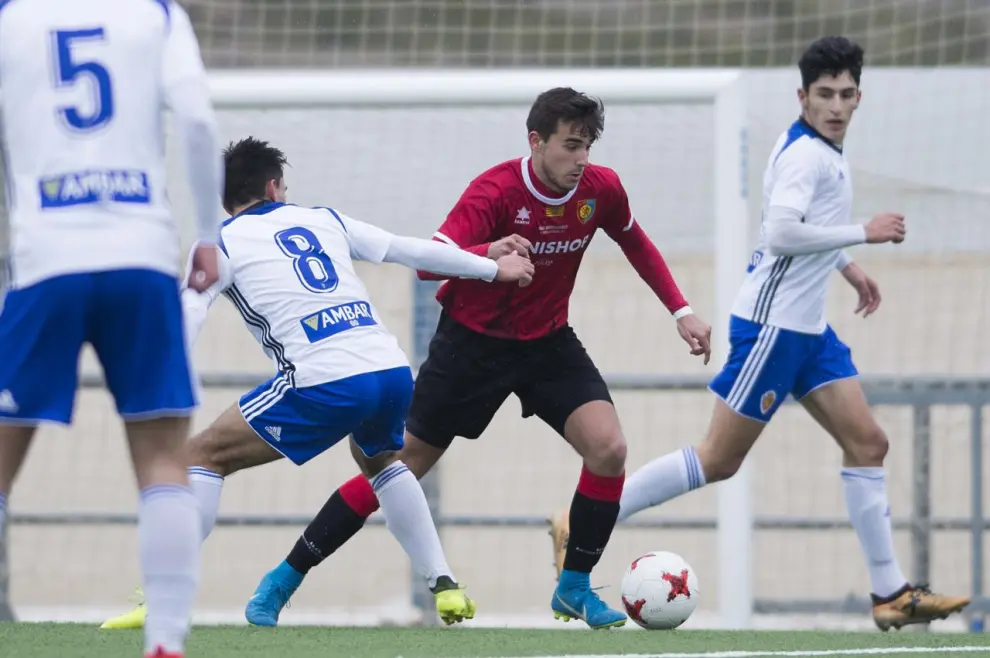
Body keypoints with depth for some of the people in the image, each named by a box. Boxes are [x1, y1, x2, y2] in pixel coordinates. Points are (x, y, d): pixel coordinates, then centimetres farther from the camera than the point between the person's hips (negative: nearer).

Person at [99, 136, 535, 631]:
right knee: (379, 459, 37)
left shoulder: (222, 243, 11)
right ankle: (445, 587, 29)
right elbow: (413, 251, 30)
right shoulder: (324, 220, 23)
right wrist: (493, 269, 42)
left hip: (325, 385, -5)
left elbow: (183, 325, -3)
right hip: (393, 371, 5)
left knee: (203, 455, 6)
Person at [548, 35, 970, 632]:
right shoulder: (805, 154, -17)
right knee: (719, 460, -7)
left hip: (808, 327, 9)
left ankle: (891, 594, 3)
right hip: (773, 324, -9)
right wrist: (864, 232, -21)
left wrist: (847, 266, 25)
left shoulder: (826, 152, 13)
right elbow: (783, 232, -28)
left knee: (868, 443, 2)